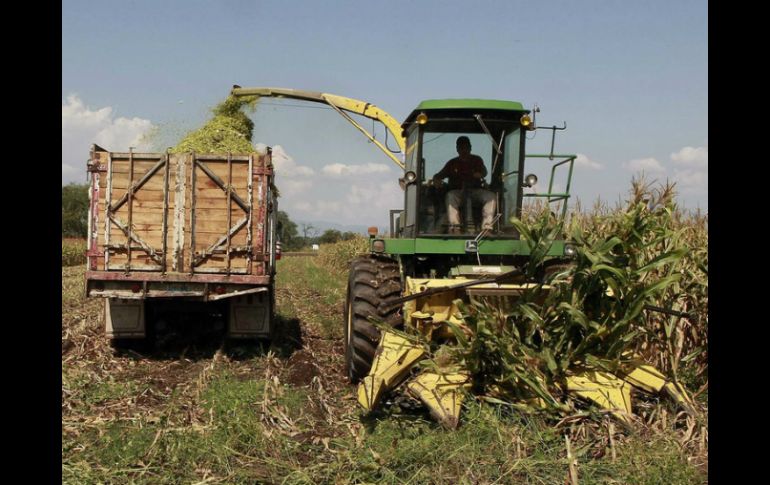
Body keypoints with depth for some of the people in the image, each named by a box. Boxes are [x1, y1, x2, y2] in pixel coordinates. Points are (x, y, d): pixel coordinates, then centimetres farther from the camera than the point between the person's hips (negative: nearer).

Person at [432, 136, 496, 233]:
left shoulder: (477, 160, 16)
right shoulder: (453, 163, 15)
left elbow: (484, 172, -2)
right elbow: (439, 175, 9)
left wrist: (480, 174, -29)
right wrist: (436, 180, -18)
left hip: (475, 190, 1)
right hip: (458, 191, -1)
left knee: (491, 196, -28)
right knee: (450, 196, -36)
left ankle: (486, 227, -37)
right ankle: (455, 227, -44)